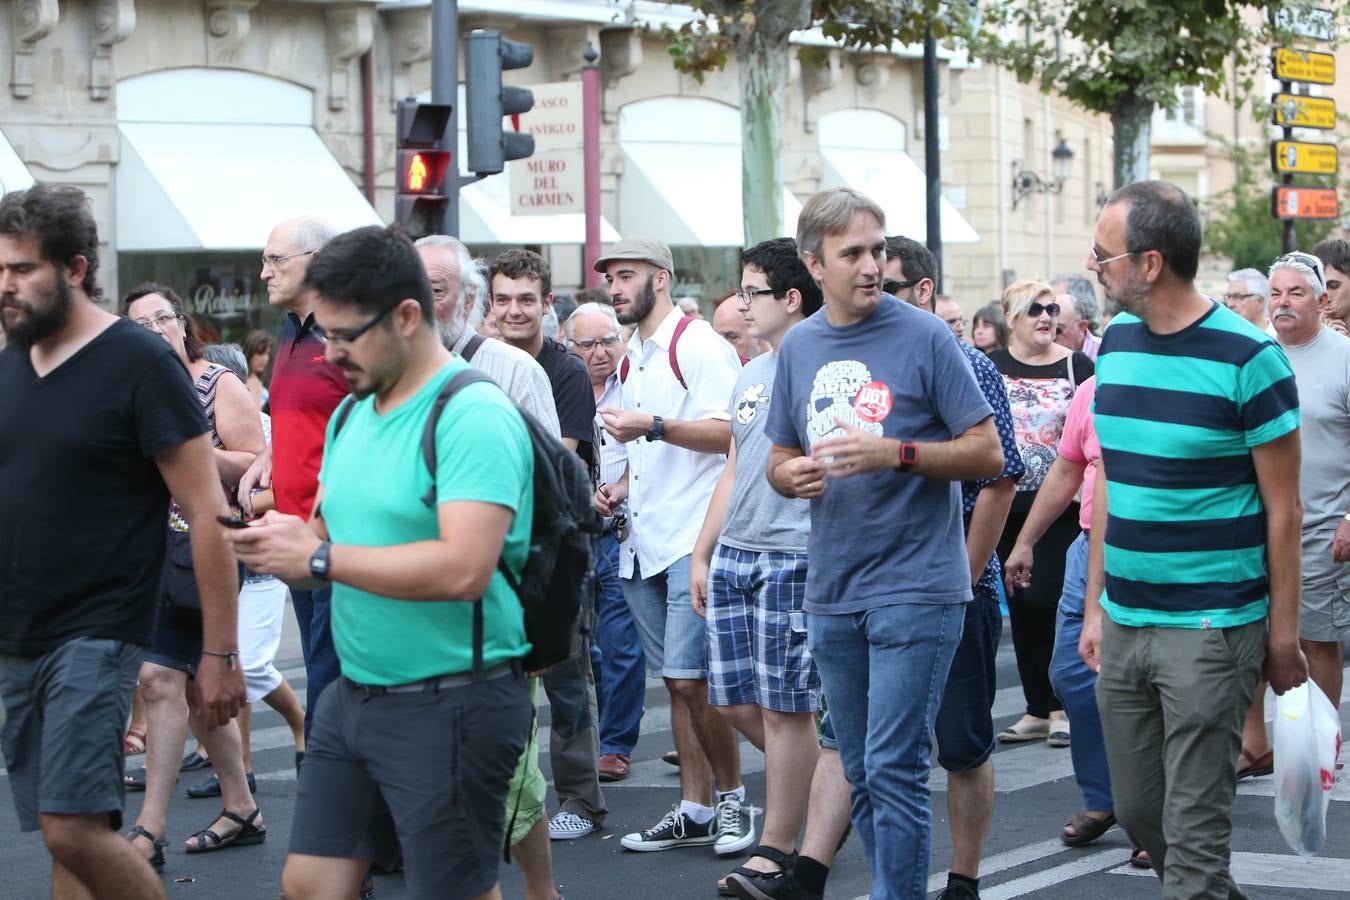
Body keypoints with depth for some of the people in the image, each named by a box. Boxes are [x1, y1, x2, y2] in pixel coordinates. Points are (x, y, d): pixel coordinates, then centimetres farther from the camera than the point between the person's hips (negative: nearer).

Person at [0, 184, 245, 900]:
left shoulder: (139, 364, -9)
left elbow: (207, 515, -10)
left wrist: (219, 654, -13)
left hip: (97, 633, -6)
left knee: (74, 828, -17)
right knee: (59, 835, 6)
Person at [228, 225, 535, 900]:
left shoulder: (473, 415, -16)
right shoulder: (351, 415, 12)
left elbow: (463, 569, -27)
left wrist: (319, 558, -20)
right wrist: (282, 542, -5)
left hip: (449, 704, -8)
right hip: (354, 693, 9)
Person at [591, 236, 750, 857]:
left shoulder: (698, 345, -8)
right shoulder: (631, 359, 19)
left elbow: (727, 432, -17)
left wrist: (652, 427, -24)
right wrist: (620, 488, 12)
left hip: (692, 538, -8)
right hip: (641, 542, 8)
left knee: (690, 678, -12)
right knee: (677, 682, 10)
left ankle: (732, 798, 3)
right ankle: (694, 811, 14)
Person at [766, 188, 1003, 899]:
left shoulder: (923, 336, -6)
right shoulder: (799, 347, 10)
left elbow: (987, 453, -7)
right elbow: (779, 459, 19)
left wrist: (895, 452, -20)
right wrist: (792, 475, -5)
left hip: (915, 585, -6)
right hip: (832, 592, 6)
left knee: (893, 770, -10)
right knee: (861, 776, 12)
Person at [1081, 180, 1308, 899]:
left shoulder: (1247, 357, -12)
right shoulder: (1116, 342, 7)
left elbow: (1282, 508, -8)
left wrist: (1284, 633, -8)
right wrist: (1095, 606, 12)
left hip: (1211, 628, -6)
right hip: (1123, 624, 7)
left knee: (1194, 828, -3)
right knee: (1136, 811, 14)